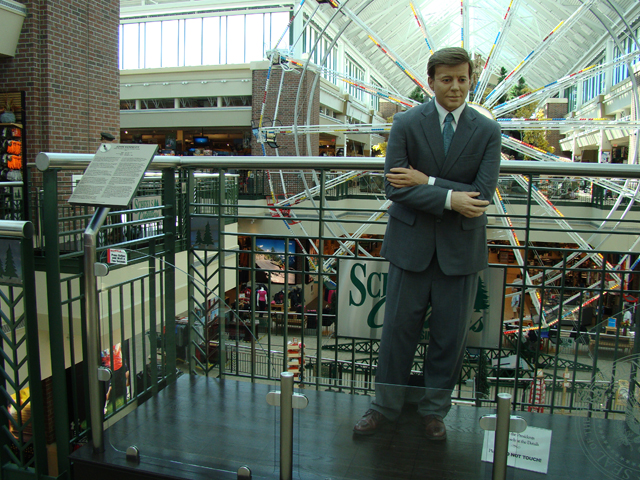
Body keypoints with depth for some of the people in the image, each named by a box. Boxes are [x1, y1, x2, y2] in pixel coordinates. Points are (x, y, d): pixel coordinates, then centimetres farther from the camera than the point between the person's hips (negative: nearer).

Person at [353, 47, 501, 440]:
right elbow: (395, 187, -11)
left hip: (460, 247, 1)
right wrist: (449, 198, -19)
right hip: (412, 244, -1)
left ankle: (435, 410, 32)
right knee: (399, 329, 8)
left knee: (451, 335, 11)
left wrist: (426, 182, -16)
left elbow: (482, 195, -11)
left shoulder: (488, 131, 0)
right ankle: (386, 406, 28)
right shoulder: (407, 124, -2)